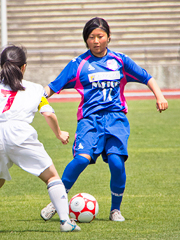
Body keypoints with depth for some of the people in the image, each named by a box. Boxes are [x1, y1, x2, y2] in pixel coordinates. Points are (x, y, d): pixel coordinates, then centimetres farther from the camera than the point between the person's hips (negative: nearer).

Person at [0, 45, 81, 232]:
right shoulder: (34, 89, 20)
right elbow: (49, 114, 11)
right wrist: (59, 134, 27)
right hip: (19, 133, -2)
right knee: (51, 176, 8)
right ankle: (65, 221, -2)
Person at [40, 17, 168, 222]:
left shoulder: (120, 60, 12)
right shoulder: (79, 64, 7)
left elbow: (146, 78, 18)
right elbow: (53, 86, 7)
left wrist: (159, 95, 4)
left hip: (116, 118, 1)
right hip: (90, 118, -1)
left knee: (116, 161, -18)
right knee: (82, 158, -24)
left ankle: (115, 210, 4)